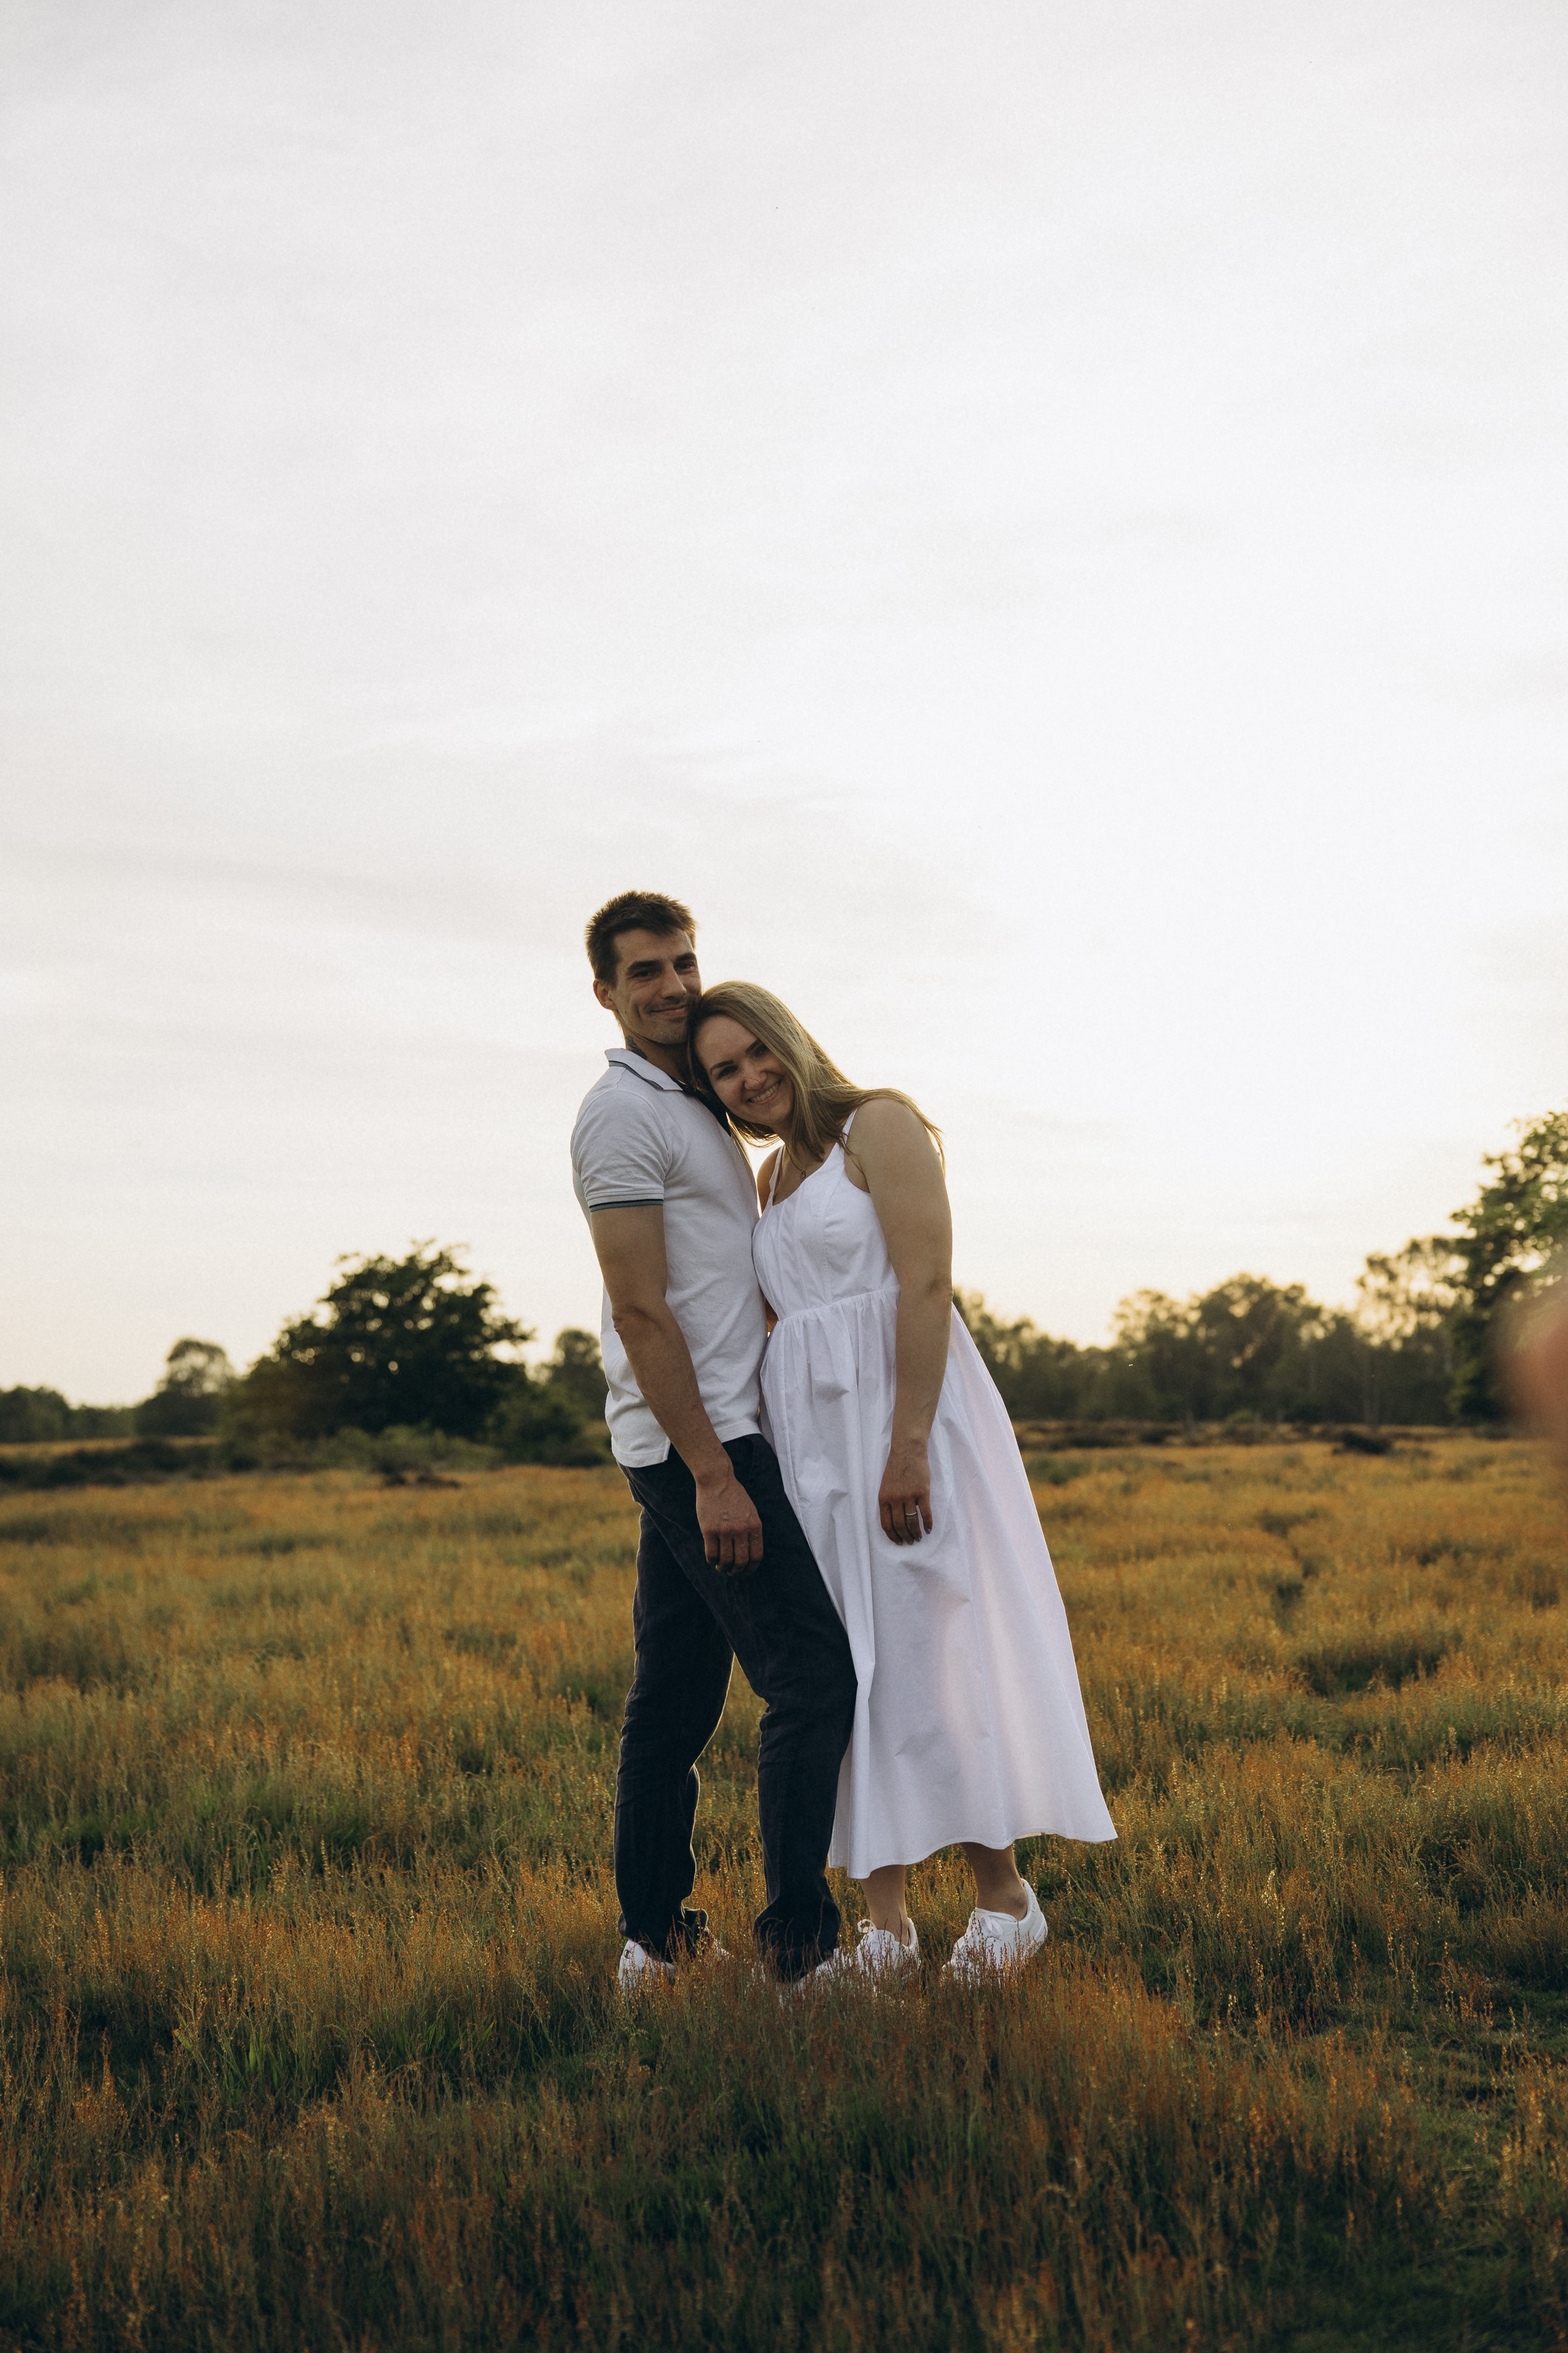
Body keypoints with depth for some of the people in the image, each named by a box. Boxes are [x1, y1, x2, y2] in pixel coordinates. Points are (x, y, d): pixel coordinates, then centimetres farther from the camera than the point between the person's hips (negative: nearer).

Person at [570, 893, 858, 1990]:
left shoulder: (696, 1107, 20)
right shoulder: (623, 1113, -11)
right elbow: (641, 1312, -18)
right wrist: (713, 1475, -21)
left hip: (705, 1445, 10)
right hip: (699, 1444, -10)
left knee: (676, 1694, 10)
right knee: (813, 1673, -12)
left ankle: (654, 1941, 16)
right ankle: (798, 1941, -11)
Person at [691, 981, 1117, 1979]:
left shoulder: (879, 1125, -5)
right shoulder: (770, 1180, 17)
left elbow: (928, 1283, -15)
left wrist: (908, 1444, -23)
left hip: (900, 1409, -7)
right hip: (809, 1432, 7)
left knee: (928, 1649, -7)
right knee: (846, 1667, 5)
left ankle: (1003, 1894, 6)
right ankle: (886, 1920, 8)